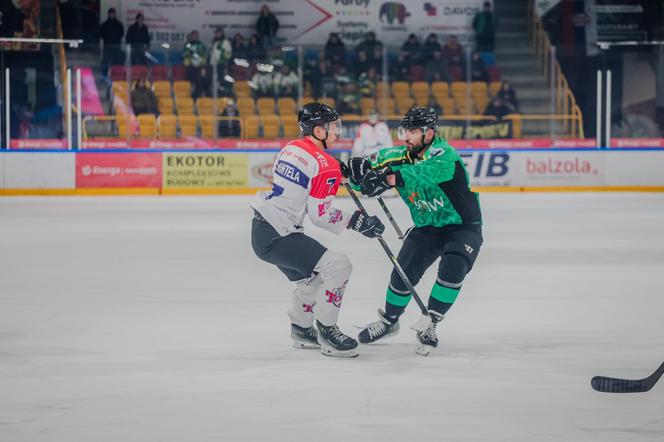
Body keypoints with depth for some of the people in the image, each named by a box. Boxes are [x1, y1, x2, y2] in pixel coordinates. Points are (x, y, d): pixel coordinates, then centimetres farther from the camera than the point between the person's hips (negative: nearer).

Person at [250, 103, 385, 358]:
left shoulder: (290, 148, 11)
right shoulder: (326, 165, -14)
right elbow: (321, 215, -14)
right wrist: (356, 222, -4)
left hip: (261, 228, 10)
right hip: (278, 235, -10)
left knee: (311, 277, 26)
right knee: (338, 266, -11)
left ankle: (301, 330, 39)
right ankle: (326, 331, -3)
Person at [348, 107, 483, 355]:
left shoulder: (443, 154, -25)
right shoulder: (399, 157, -7)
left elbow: (425, 172, -46)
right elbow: (368, 172, -7)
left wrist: (389, 178, -61)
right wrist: (352, 169, -33)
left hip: (462, 226, -5)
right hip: (426, 227, 5)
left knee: (452, 269, -27)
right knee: (404, 272, -3)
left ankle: (429, 326, -10)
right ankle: (388, 321, 24)